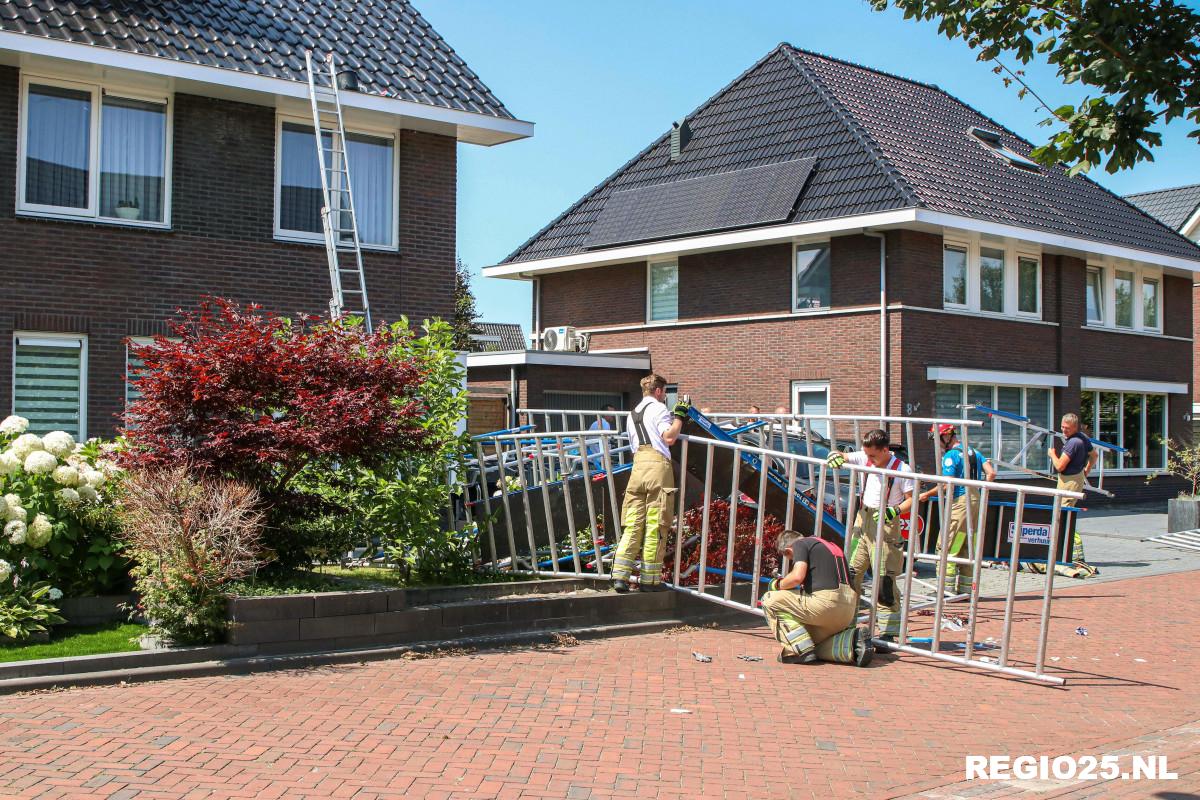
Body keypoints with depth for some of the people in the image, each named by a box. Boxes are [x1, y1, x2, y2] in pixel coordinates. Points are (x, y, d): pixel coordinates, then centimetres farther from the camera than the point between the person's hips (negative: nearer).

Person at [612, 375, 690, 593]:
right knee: (655, 525, -2)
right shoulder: (658, 408, 2)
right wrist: (679, 416, 0)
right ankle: (649, 579, 0)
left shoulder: (633, 414, 26)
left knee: (632, 524, 4)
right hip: (658, 464, -7)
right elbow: (669, 438, -12)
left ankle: (620, 575, -5)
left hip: (638, 464, 7)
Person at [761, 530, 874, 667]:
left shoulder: (800, 544, 4)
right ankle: (853, 640, 2)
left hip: (826, 601, -8)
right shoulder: (831, 546, 30)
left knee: (770, 600, 4)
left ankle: (801, 650, -6)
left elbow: (797, 576, -13)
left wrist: (778, 584, 7)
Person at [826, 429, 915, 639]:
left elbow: (912, 499, -8)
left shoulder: (902, 469, -9)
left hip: (886, 525, -6)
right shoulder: (864, 459, 6)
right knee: (851, 573, 5)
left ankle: (888, 632, 0)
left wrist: (895, 510, -25)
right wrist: (836, 456, -16)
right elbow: (843, 457, 8)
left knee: (885, 580, -7)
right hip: (862, 520, 6)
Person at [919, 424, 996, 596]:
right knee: (968, 549, 12)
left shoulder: (950, 456, -9)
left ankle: (947, 588, -6)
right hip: (976, 500, 8)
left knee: (947, 547, -3)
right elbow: (991, 473, 7)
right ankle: (966, 588, 15)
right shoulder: (974, 452, 15)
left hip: (959, 502, -8)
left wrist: (927, 494, -5)